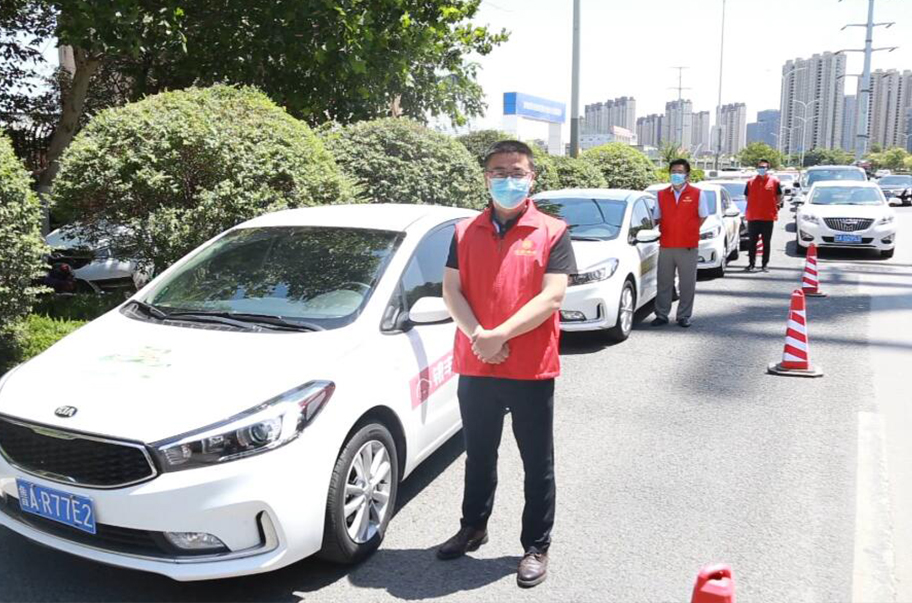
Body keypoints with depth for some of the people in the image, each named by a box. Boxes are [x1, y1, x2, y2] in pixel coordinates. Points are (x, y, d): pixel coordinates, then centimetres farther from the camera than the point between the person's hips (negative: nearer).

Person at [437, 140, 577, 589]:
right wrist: (477, 336, -16)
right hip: (475, 368, 3)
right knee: (478, 456, 20)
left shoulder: (552, 232, -4)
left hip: (532, 370, -3)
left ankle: (536, 547, 26)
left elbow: (551, 298, -13)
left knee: (537, 464, 9)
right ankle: (473, 528, 40)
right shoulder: (465, 232, 6)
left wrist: (498, 336, -19)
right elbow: (451, 290, 0)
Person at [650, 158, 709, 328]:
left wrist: (689, 232, 3)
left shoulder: (697, 194, 0)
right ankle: (661, 315, 17)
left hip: (688, 246, -2)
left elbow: (703, 217, 7)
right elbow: (656, 218, 16)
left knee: (687, 284, 4)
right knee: (664, 282, 7)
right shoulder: (662, 194, 8)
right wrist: (666, 231, 4)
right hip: (666, 246, 2)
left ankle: (684, 316, 14)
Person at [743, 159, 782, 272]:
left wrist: (772, 205, -2)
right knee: (752, 242, 4)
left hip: (768, 217, -1)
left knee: (766, 243, 6)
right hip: (753, 217, 1)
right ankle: (751, 264, 12)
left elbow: (779, 198, 7)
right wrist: (755, 205, 3)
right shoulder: (751, 182, 5)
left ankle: (764, 264, 13)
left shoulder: (774, 181, 1)